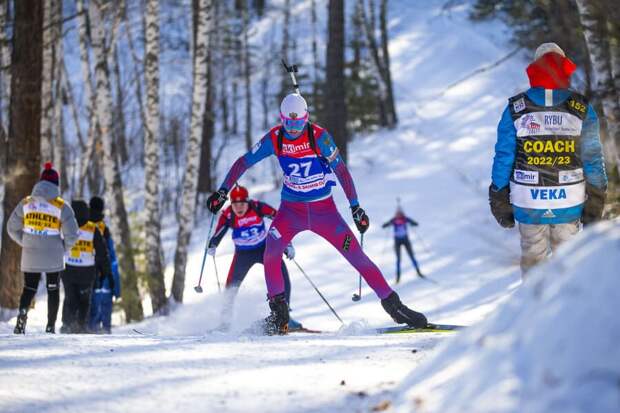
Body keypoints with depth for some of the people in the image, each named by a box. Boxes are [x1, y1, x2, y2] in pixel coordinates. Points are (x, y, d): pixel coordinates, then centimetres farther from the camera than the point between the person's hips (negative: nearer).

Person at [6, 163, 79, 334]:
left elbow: (12, 228, 5)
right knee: (53, 290, 15)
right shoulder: (61, 206, -9)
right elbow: (71, 234, -13)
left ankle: (22, 313, -18)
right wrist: (63, 248, 4)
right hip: (54, 258, -2)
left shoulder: (26, 203, 1)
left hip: (30, 257, 2)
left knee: (29, 289, 11)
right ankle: (50, 326, 12)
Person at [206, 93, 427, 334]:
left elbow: (341, 170, -11)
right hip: (291, 210, 2)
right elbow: (244, 162, 1)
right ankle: (279, 314, -7)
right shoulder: (274, 139, -9)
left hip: (324, 210, -2)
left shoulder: (318, 136, -15)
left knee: (356, 255, -9)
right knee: (271, 253, -22)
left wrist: (355, 207, -12)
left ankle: (394, 306, -2)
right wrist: (222, 192, -4)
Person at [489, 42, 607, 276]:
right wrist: (595, 202, 9)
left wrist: (500, 201, 7)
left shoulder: (515, 109, -4)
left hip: (528, 204, 0)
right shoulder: (582, 109, -3)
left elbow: (503, 157, -2)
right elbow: (593, 159, 0)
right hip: (569, 204, 0)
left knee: (532, 257, 12)